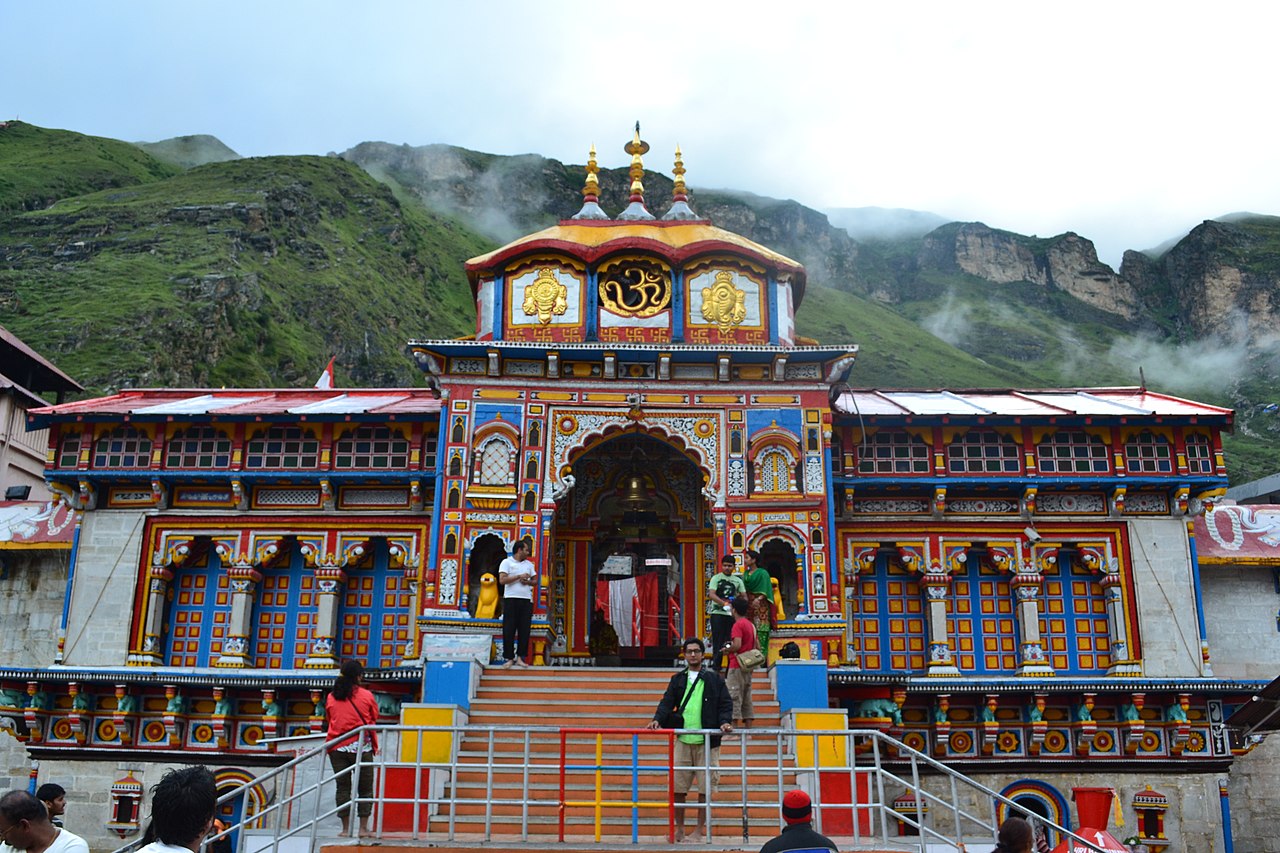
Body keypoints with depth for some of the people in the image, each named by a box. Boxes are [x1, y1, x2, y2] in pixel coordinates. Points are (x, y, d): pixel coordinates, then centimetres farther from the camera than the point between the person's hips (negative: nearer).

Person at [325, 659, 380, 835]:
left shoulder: (331, 697, 4)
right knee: (365, 787, 6)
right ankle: (362, 827, 3)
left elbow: (329, 719, 15)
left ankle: (345, 828, 9)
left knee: (342, 786, 8)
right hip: (361, 747, -3)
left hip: (337, 747, 3)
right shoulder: (366, 695, -5)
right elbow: (374, 718, 6)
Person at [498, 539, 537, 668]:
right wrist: (519, 577, -11)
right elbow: (502, 580, -9)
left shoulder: (529, 564, 17)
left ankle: (520, 657, 7)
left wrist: (528, 582, -2)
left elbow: (535, 581, 19)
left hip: (527, 600, 4)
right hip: (511, 599, -4)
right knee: (509, 630, -4)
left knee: (524, 630, 1)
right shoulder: (507, 562, 2)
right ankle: (509, 658, 1)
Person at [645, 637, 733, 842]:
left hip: (707, 741, -2)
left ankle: (699, 830, 15)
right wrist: (657, 719, -9)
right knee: (678, 787, 4)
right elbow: (667, 702, 8)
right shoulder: (677, 679, 12)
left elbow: (725, 704, 4)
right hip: (683, 740, 2)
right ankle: (679, 829, 19)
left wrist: (725, 721, -14)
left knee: (705, 788, 2)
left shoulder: (714, 679, 5)